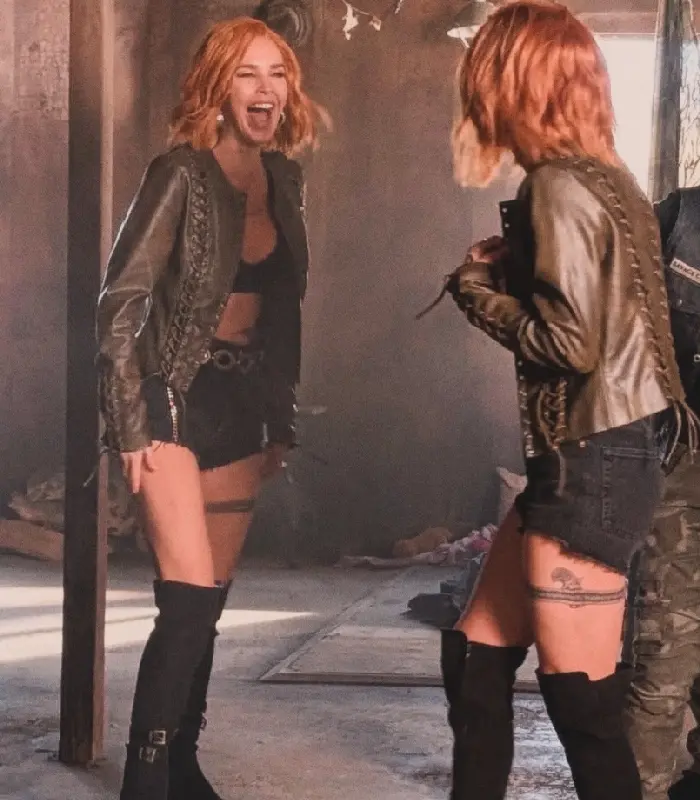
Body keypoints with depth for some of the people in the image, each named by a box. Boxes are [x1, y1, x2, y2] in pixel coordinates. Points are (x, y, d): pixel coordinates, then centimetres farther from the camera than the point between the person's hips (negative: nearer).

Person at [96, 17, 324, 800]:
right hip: (179, 398, -6)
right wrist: (131, 426, -16)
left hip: (244, 403, 6)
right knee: (189, 600, -14)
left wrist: (281, 418, 17)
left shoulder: (283, 179, 9)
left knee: (206, 602, 12)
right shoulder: (182, 173, -10)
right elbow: (120, 300, -12)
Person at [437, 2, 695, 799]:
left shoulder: (560, 186, -15)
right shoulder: (599, 177, 13)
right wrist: (506, 271, 6)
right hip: (586, 459, 10)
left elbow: (570, 341, -21)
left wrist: (477, 289, -7)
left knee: (581, 697, 0)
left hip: (592, 465, -10)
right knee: (475, 652, 16)